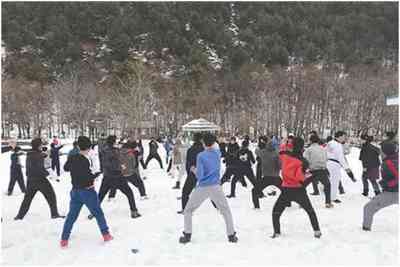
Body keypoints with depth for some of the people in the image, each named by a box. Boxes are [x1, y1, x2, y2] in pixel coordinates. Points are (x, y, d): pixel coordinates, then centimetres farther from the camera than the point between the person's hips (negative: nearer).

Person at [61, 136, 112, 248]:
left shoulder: (71, 158, -2)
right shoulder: (84, 161, -24)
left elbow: (65, 168, 18)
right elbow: (87, 177, -28)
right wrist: (95, 175, -12)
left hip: (75, 191, 6)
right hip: (87, 191, -6)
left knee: (72, 215, 14)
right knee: (98, 213, 11)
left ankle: (64, 240, 16)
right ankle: (106, 235, 20)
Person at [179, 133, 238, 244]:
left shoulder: (200, 156, -12)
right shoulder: (218, 153, 0)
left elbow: (199, 175, -14)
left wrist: (193, 170, 5)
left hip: (202, 188, -3)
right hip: (215, 187, 3)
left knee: (188, 210, 15)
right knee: (226, 211, 18)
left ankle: (187, 235, 13)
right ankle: (231, 235, 16)